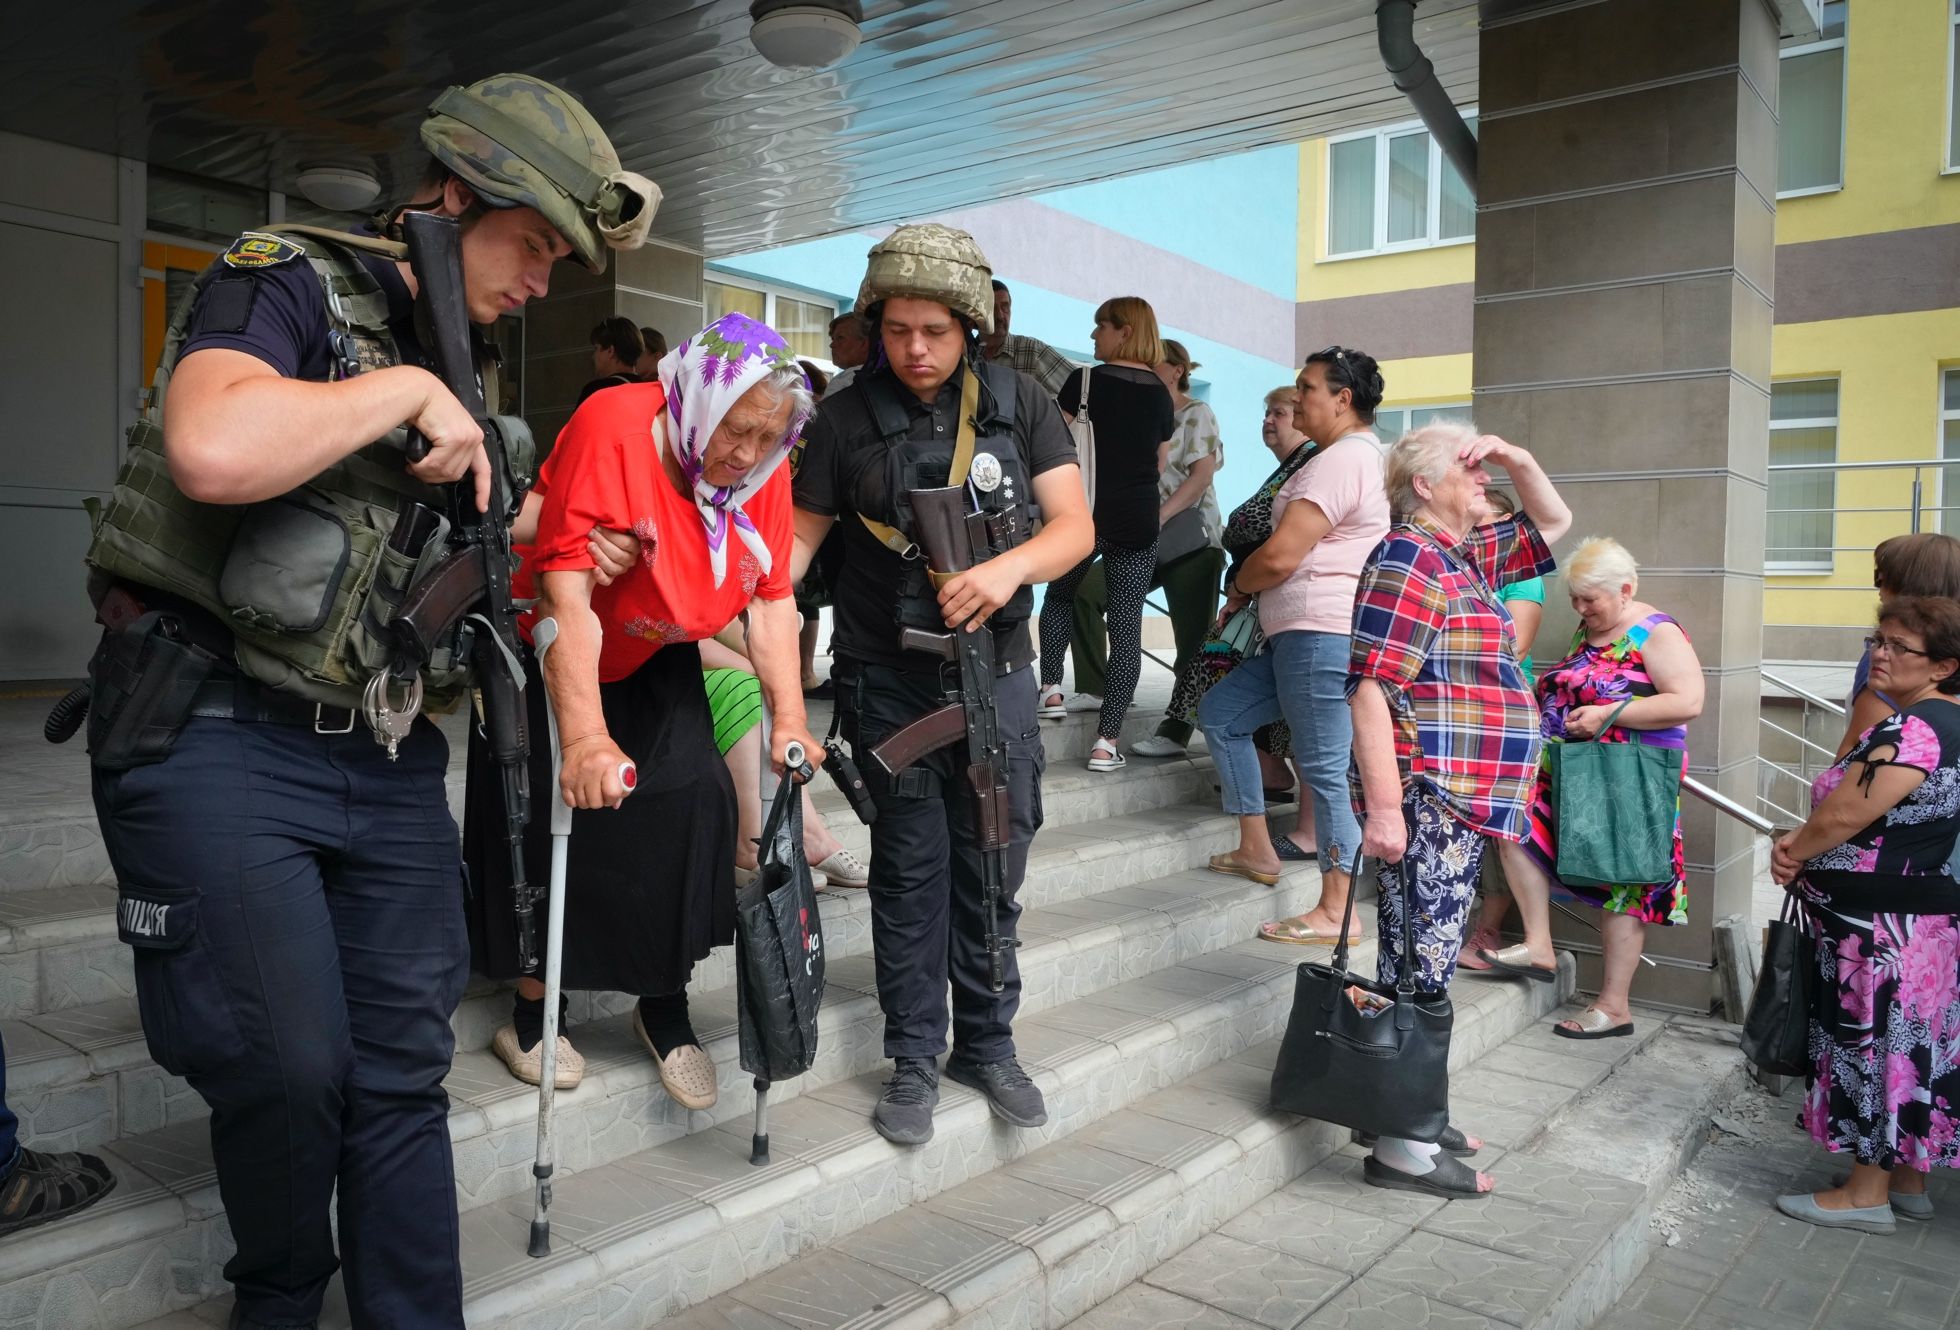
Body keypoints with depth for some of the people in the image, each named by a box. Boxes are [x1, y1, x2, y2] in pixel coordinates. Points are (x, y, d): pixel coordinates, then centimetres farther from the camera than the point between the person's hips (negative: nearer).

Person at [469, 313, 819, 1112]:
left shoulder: (763, 464, -13)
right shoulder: (611, 429, -30)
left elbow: (772, 597, -11)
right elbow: (568, 593, -35)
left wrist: (790, 720, -20)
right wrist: (586, 738, -42)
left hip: (656, 665, 5)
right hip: (553, 662, -4)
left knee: (690, 809, -5)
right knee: (555, 821, -3)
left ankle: (665, 1010, 14)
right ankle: (530, 1016, 19)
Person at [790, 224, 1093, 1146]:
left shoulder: (1018, 403, 1)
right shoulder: (847, 418, 0)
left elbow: (1074, 525, -3)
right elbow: (801, 535, 3)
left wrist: (1011, 567, -22)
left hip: (994, 667, 1)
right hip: (889, 679, -1)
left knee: (993, 864, 8)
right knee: (911, 869, 4)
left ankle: (987, 1044, 25)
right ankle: (914, 1060, 19)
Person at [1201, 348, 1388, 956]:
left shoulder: (1340, 461, -14)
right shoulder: (1366, 455, 21)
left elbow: (1279, 558, -19)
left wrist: (1238, 586, 2)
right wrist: (1252, 587, 15)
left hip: (1321, 634, -11)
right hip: (1307, 637, 11)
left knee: (1325, 768, -7)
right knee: (1220, 712, 15)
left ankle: (1335, 912, 0)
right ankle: (1257, 850, 19)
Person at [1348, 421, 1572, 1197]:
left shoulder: (1465, 557, 18)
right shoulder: (1408, 559, -12)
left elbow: (1553, 524, 35)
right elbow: (1370, 687, -19)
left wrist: (1519, 461, 15)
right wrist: (1383, 807, -24)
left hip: (1460, 806, 10)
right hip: (1426, 803, -10)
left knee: (1423, 969, 15)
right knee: (1417, 973, -5)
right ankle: (1401, 1150, 3)